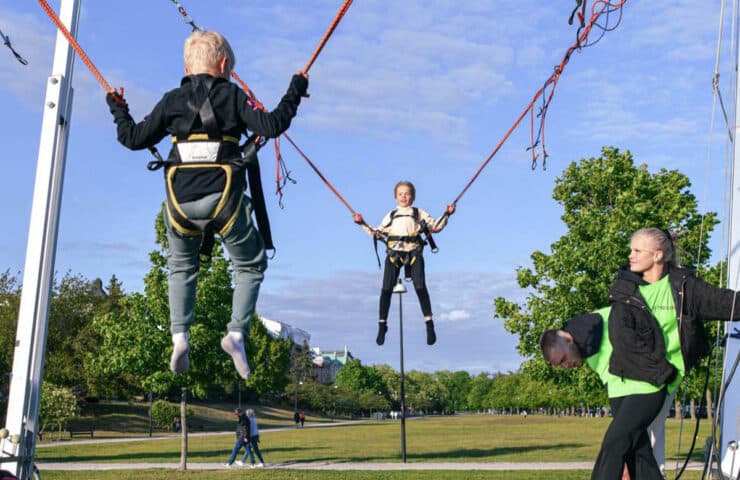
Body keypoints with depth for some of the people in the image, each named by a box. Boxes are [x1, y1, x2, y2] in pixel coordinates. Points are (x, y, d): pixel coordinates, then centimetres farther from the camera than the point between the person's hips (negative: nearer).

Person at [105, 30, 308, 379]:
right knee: (250, 266, 17)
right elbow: (271, 126, -5)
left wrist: (118, 110, 29)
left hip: (181, 202, 2)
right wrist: (294, 93, 7)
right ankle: (236, 332, -1)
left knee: (181, 266, 25)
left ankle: (179, 335, 8)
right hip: (225, 199, -2)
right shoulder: (232, 95, 3)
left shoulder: (172, 100, 10)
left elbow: (134, 138, 11)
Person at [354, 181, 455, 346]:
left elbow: (435, 226, 14)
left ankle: (429, 324, -6)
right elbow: (377, 233, 24)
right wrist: (363, 224, 16)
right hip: (394, 252, 2)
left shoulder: (418, 213, 19)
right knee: (386, 289, -7)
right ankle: (382, 325, 3)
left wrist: (446, 215, 2)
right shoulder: (391, 215, 24)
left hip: (414, 252, -2)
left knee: (420, 287, -14)